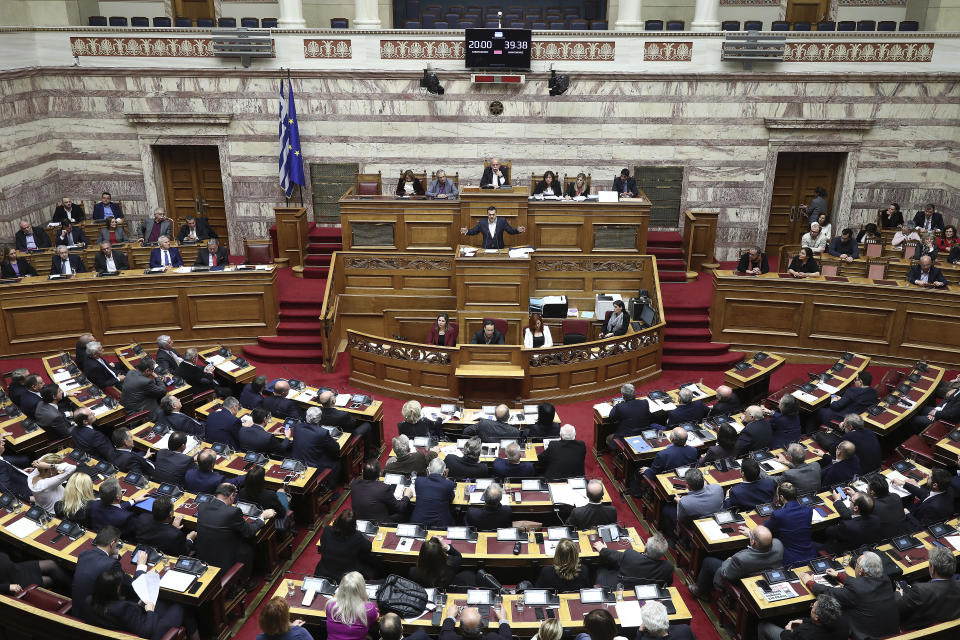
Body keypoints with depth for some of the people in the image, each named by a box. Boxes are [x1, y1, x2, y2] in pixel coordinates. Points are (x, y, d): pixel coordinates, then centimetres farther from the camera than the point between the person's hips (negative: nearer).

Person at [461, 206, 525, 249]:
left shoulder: (502, 221, 3)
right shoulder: (482, 223, 4)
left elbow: (510, 231, 6)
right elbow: (473, 231, 14)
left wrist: (518, 230, -12)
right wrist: (467, 231, -5)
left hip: (499, 249, 0)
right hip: (486, 250, 0)